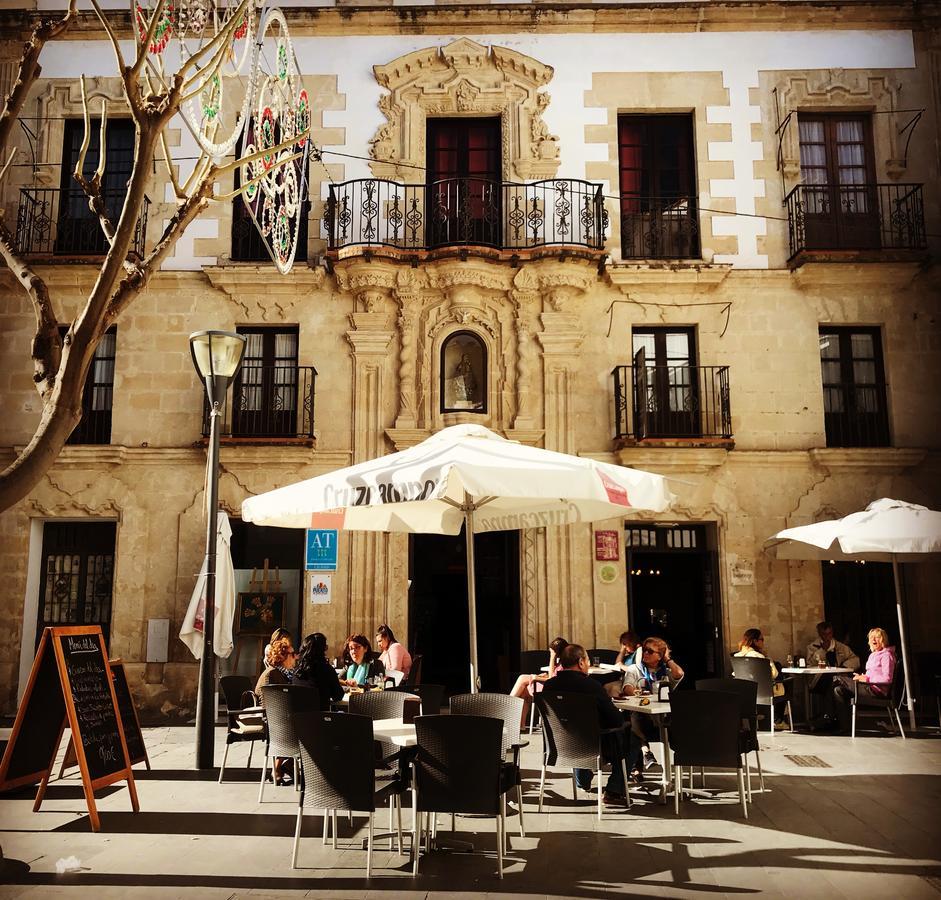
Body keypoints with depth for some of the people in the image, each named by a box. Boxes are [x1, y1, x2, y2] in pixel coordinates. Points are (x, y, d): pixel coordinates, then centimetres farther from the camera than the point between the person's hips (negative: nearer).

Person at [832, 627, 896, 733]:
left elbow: (887, 679, -15)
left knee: (838, 679, -16)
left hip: (877, 689, -9)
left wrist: (866, 679, -14)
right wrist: (862, 677, 6)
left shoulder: (886, 655, -5)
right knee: (838, 689, -11)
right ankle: (844, 725, -12)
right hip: (869, 686, 9)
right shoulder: (873, 655, 24)